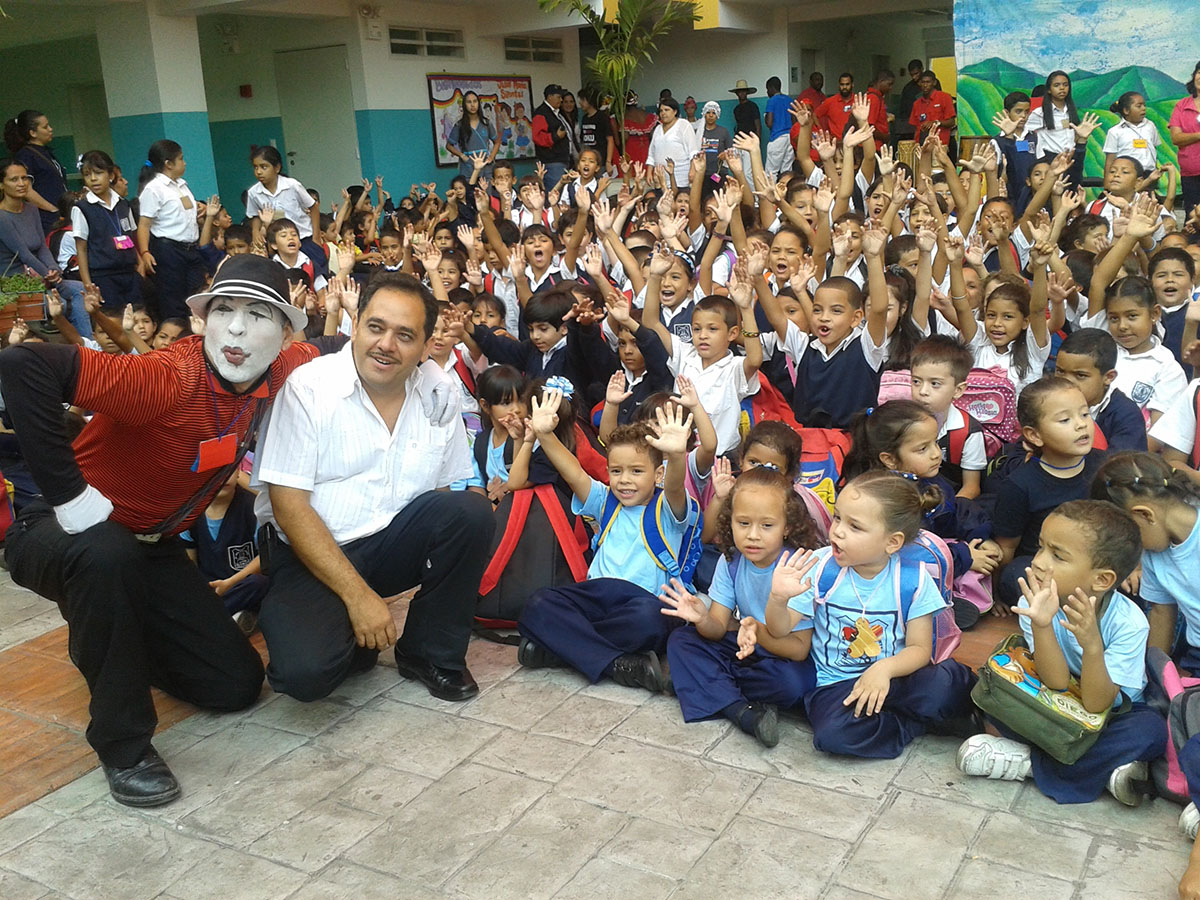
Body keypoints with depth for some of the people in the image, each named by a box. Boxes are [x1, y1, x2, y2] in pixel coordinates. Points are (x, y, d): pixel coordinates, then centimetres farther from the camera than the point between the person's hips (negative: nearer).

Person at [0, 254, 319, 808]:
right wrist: (70, 496, -38)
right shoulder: (168, 379, -33)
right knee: (106, 554, -43)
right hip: (68, 533, -6)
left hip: (151, 547, 6)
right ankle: (123, 746, -23)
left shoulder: (284, 372, -11)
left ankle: (111, 642, 30)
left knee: (238, 684, 2)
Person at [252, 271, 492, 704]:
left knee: (472, 511, -23)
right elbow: (289, 505, -16)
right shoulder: (307, 389, -13)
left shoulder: (439, 392, 0)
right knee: (307, 671, -30)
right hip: (310, 552, -4)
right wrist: (357, 594, -21)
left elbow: (451, 488, 5)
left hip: (393, 542, 4)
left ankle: (431, 652, -2)